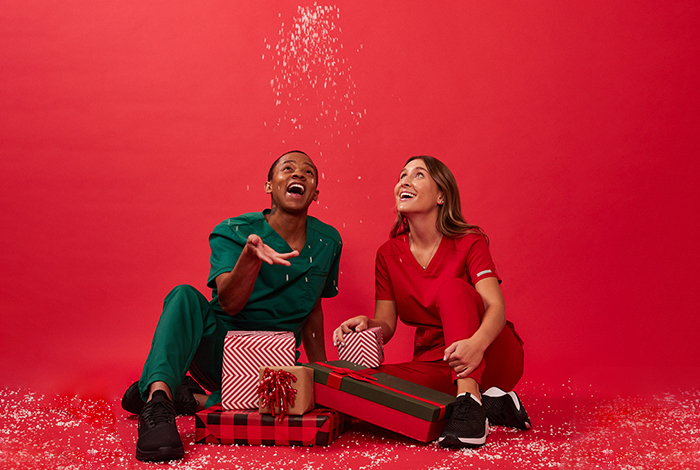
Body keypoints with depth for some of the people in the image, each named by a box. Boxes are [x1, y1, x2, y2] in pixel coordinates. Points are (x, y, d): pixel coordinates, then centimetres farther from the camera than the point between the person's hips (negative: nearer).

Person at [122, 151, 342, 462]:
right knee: (185, 296, -29)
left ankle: (194, 399, -13)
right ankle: (158, 395, -44)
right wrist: (251, 255, -40)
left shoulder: (328, 242, 4)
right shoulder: (233, 232, -8)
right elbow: (229, 303, -22)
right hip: (216, 349, -2)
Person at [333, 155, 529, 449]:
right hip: (435, 364, 3)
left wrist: (476, 343, -44)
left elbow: (496, 307, -21)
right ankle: (488, 405, -20)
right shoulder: (388, 254, 4)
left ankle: (469, 402, -40)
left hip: (490, 357, -3)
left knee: (451, 286, -29)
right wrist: (366, 325, -22)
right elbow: (386, 324, 3)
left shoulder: (468, 242, -7)